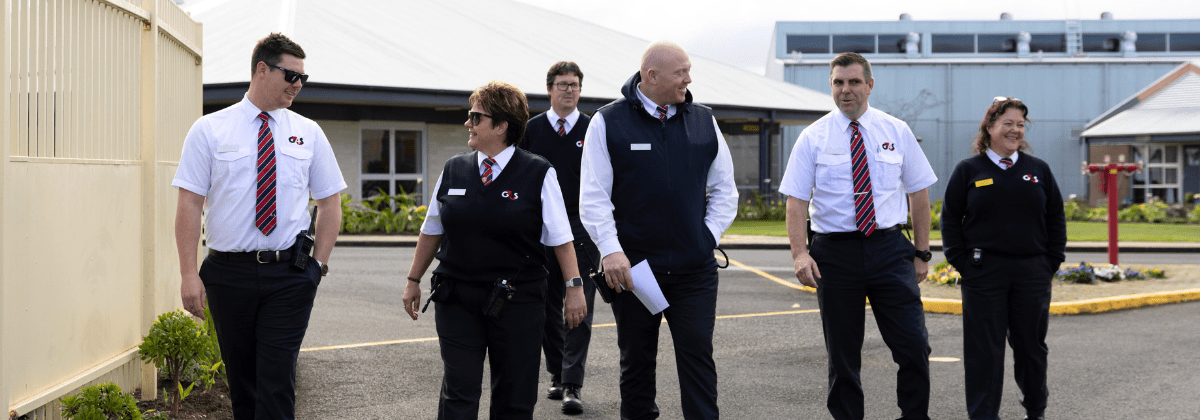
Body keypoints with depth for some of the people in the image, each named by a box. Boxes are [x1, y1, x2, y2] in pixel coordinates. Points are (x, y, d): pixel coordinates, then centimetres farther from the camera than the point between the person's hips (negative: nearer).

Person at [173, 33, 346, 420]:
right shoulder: (209, 130, 1)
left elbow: (330, 203, 11)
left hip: (289, 275, 0)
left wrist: (319, 264, 1)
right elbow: (189, 204, -3)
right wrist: (189, 275, -10)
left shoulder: (308, 133, 7)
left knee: (277, 383, -5)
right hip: (228, 273, 0)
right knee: (241, 380, 11)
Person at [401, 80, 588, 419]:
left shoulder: (538, 174, -3)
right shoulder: (453, 170, 6)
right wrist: (414, 280, 17)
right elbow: (431, 230, 14)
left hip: (517, 301, -2)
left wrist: (574, 287, -7)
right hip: (457, 300, 2)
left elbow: (560, 237, -3)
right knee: (458, 393, 0)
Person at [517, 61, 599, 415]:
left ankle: (572, 385, -6)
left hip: (582, 229, -2)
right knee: (548, 308, 8)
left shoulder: (593, 130, 4)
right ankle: (557, 375, 23)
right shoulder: (531, 130, 8)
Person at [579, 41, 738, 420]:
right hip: (632, 267, -2)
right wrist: (611, 250, -16)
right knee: (636, 360, 10)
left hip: (695, 269, 2)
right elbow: (593, 197, -6)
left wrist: (708, 236, 2)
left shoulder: (703, 121, 8)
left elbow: (724, 189, 13)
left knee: (698, 356, 0)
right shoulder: (608, 123, -2)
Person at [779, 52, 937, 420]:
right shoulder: (812, 138, 2)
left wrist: (922, 253, 5)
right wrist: (800, 253, -17)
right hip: (834, 252, -1)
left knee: (914, 344, -4)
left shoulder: (897, 131, 6)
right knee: (842, 353, 7)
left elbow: (918, 193, 9)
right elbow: (796, 200, -4)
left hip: (889, 248, 1)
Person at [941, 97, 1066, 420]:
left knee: (1031, 345, 11)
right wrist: (963, 263, -4)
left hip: (1032, 273, 2)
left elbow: (1056, 218, 13)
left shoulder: (1038, 169, 10)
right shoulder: (969, 170, 3)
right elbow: (950, 219, 4)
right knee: (984, 349, 0)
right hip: (983, 273, -2)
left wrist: (1051, 262, 4)